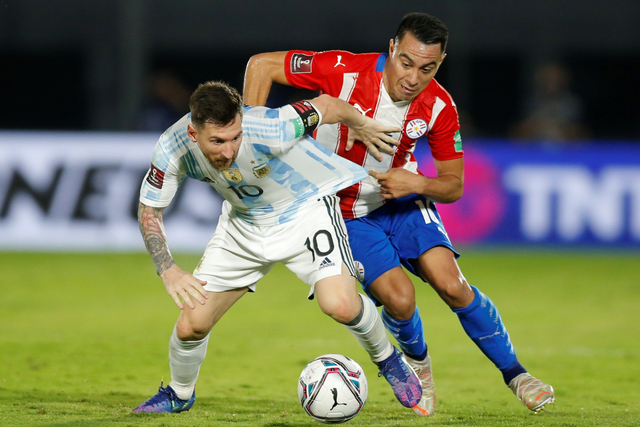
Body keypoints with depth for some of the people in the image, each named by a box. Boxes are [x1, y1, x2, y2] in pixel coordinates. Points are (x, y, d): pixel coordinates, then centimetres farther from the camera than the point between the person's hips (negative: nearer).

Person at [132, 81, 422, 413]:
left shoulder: (268, 130, -38)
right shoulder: (172, 150, -26)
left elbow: (327, 105, -19)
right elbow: (149, 210, -9)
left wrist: (361, 126, 2)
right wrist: (168, 270, -23)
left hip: (305, 208, -3)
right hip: (243, 221, 3)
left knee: (339, 305, -25)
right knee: (191, 324, -2)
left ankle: (387, 359, 8)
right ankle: (178, 395, 31)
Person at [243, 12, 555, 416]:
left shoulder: (439, 106, -16)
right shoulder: (344, 71, -27)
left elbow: (454, 186, -6)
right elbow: (261, 64, -19)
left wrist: (416, 184, -28)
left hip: (403, 200, 2)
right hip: (345, 211, -2)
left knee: (451, 285, -17)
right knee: (399, 298, -19)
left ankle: (514, 372, 1)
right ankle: (417, 362, 16)